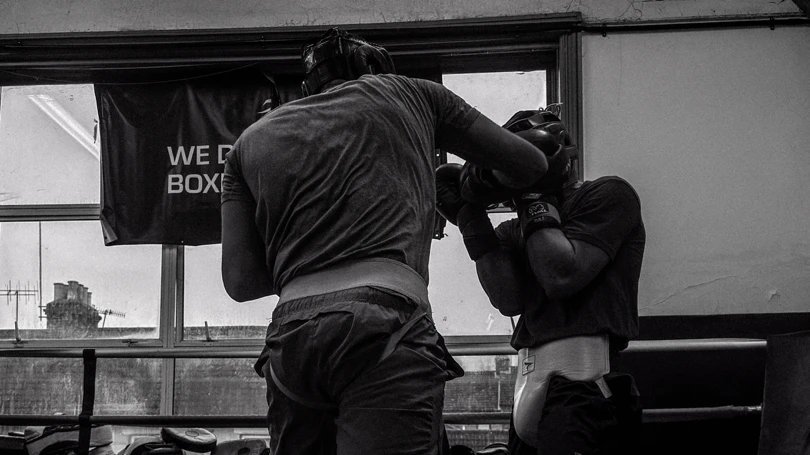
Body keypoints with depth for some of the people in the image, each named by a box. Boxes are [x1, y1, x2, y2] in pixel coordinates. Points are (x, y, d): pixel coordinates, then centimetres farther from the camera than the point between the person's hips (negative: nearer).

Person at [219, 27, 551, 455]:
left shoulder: (251, 142, 25)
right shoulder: (407, 94, 21)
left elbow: (240, 280, 16)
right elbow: (531, 164, 26)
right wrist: (480, 184, 47)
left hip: (289, 333, 4)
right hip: (383, 318, -3)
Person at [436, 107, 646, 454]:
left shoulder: (608, 194, 3)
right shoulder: (514, 233, 20)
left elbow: (562, 276, -10)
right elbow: (509, 300, 1)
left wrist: (532, 200, 0)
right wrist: (469, 214, 2)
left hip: (582, 379, -6)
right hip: (530, 380, 6)